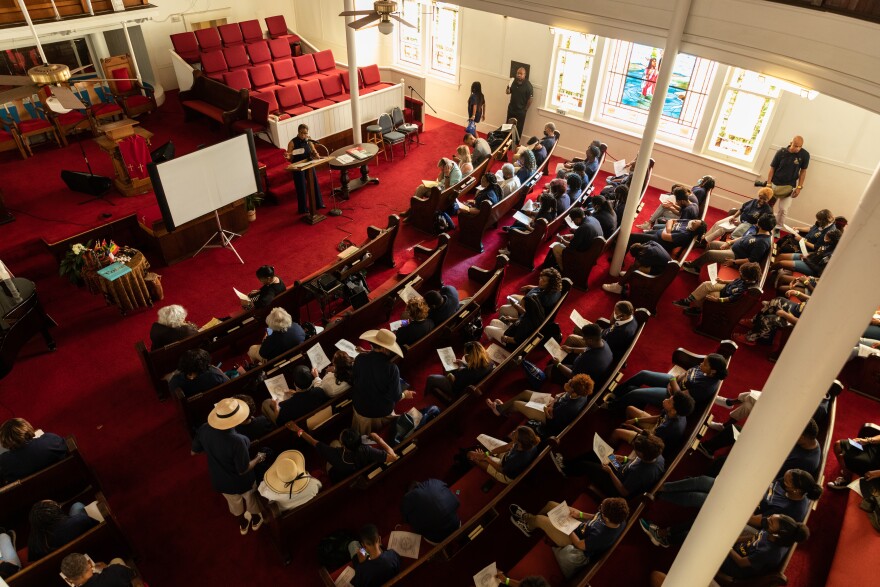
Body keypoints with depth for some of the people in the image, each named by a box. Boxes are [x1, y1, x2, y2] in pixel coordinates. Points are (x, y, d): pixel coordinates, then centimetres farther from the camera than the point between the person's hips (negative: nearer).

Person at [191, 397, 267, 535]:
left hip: (220, 481, 4)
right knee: (251, 499, 31)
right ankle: (256, 520, 60)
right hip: (241, 482, -4)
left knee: (234, 503, 35)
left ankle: (243, 523, 62)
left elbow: (194, 452, -6)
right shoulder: (237, 441, -41)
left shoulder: (204, 429, -25)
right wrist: (259, 458, -10)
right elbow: (243, 470, -28)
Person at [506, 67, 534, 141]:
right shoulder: (514, 81, -4)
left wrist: (525, 109, -7)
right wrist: (508, 88, -15)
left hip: (521, 111, -5)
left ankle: (516, 143, 22)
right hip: (511, 108, 5)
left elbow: (530, 99, -13)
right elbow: (508, 92, 8)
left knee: (518, 128, 7)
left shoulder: (528, 85, -19)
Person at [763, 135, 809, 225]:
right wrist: (768, 184, -10)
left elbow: (803, 171, -1)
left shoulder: (805, 155, -12)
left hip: (790, 186, 0)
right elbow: (772, 168, -6)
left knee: (783, 210, -3)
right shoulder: (781, 152, -14)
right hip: (775, 184, 0)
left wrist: (799, 187, -5)